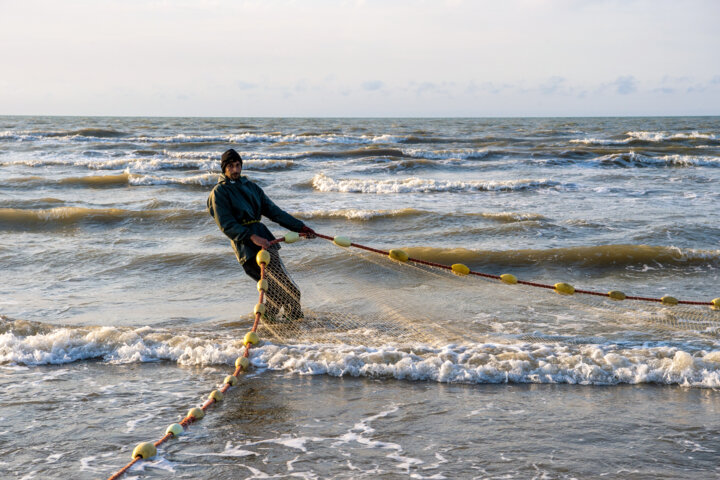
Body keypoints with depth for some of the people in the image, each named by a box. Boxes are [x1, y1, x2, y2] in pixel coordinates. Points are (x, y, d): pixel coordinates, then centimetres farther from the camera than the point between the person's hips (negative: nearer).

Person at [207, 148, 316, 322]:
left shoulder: (251, 186, 21)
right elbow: (226, 226, -10)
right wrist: (252, 237, -22)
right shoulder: (219, 192, 0)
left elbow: (273, 211, 21)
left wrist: (300, 227, 14)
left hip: (263, 236, 7)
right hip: (245, 243, -7)